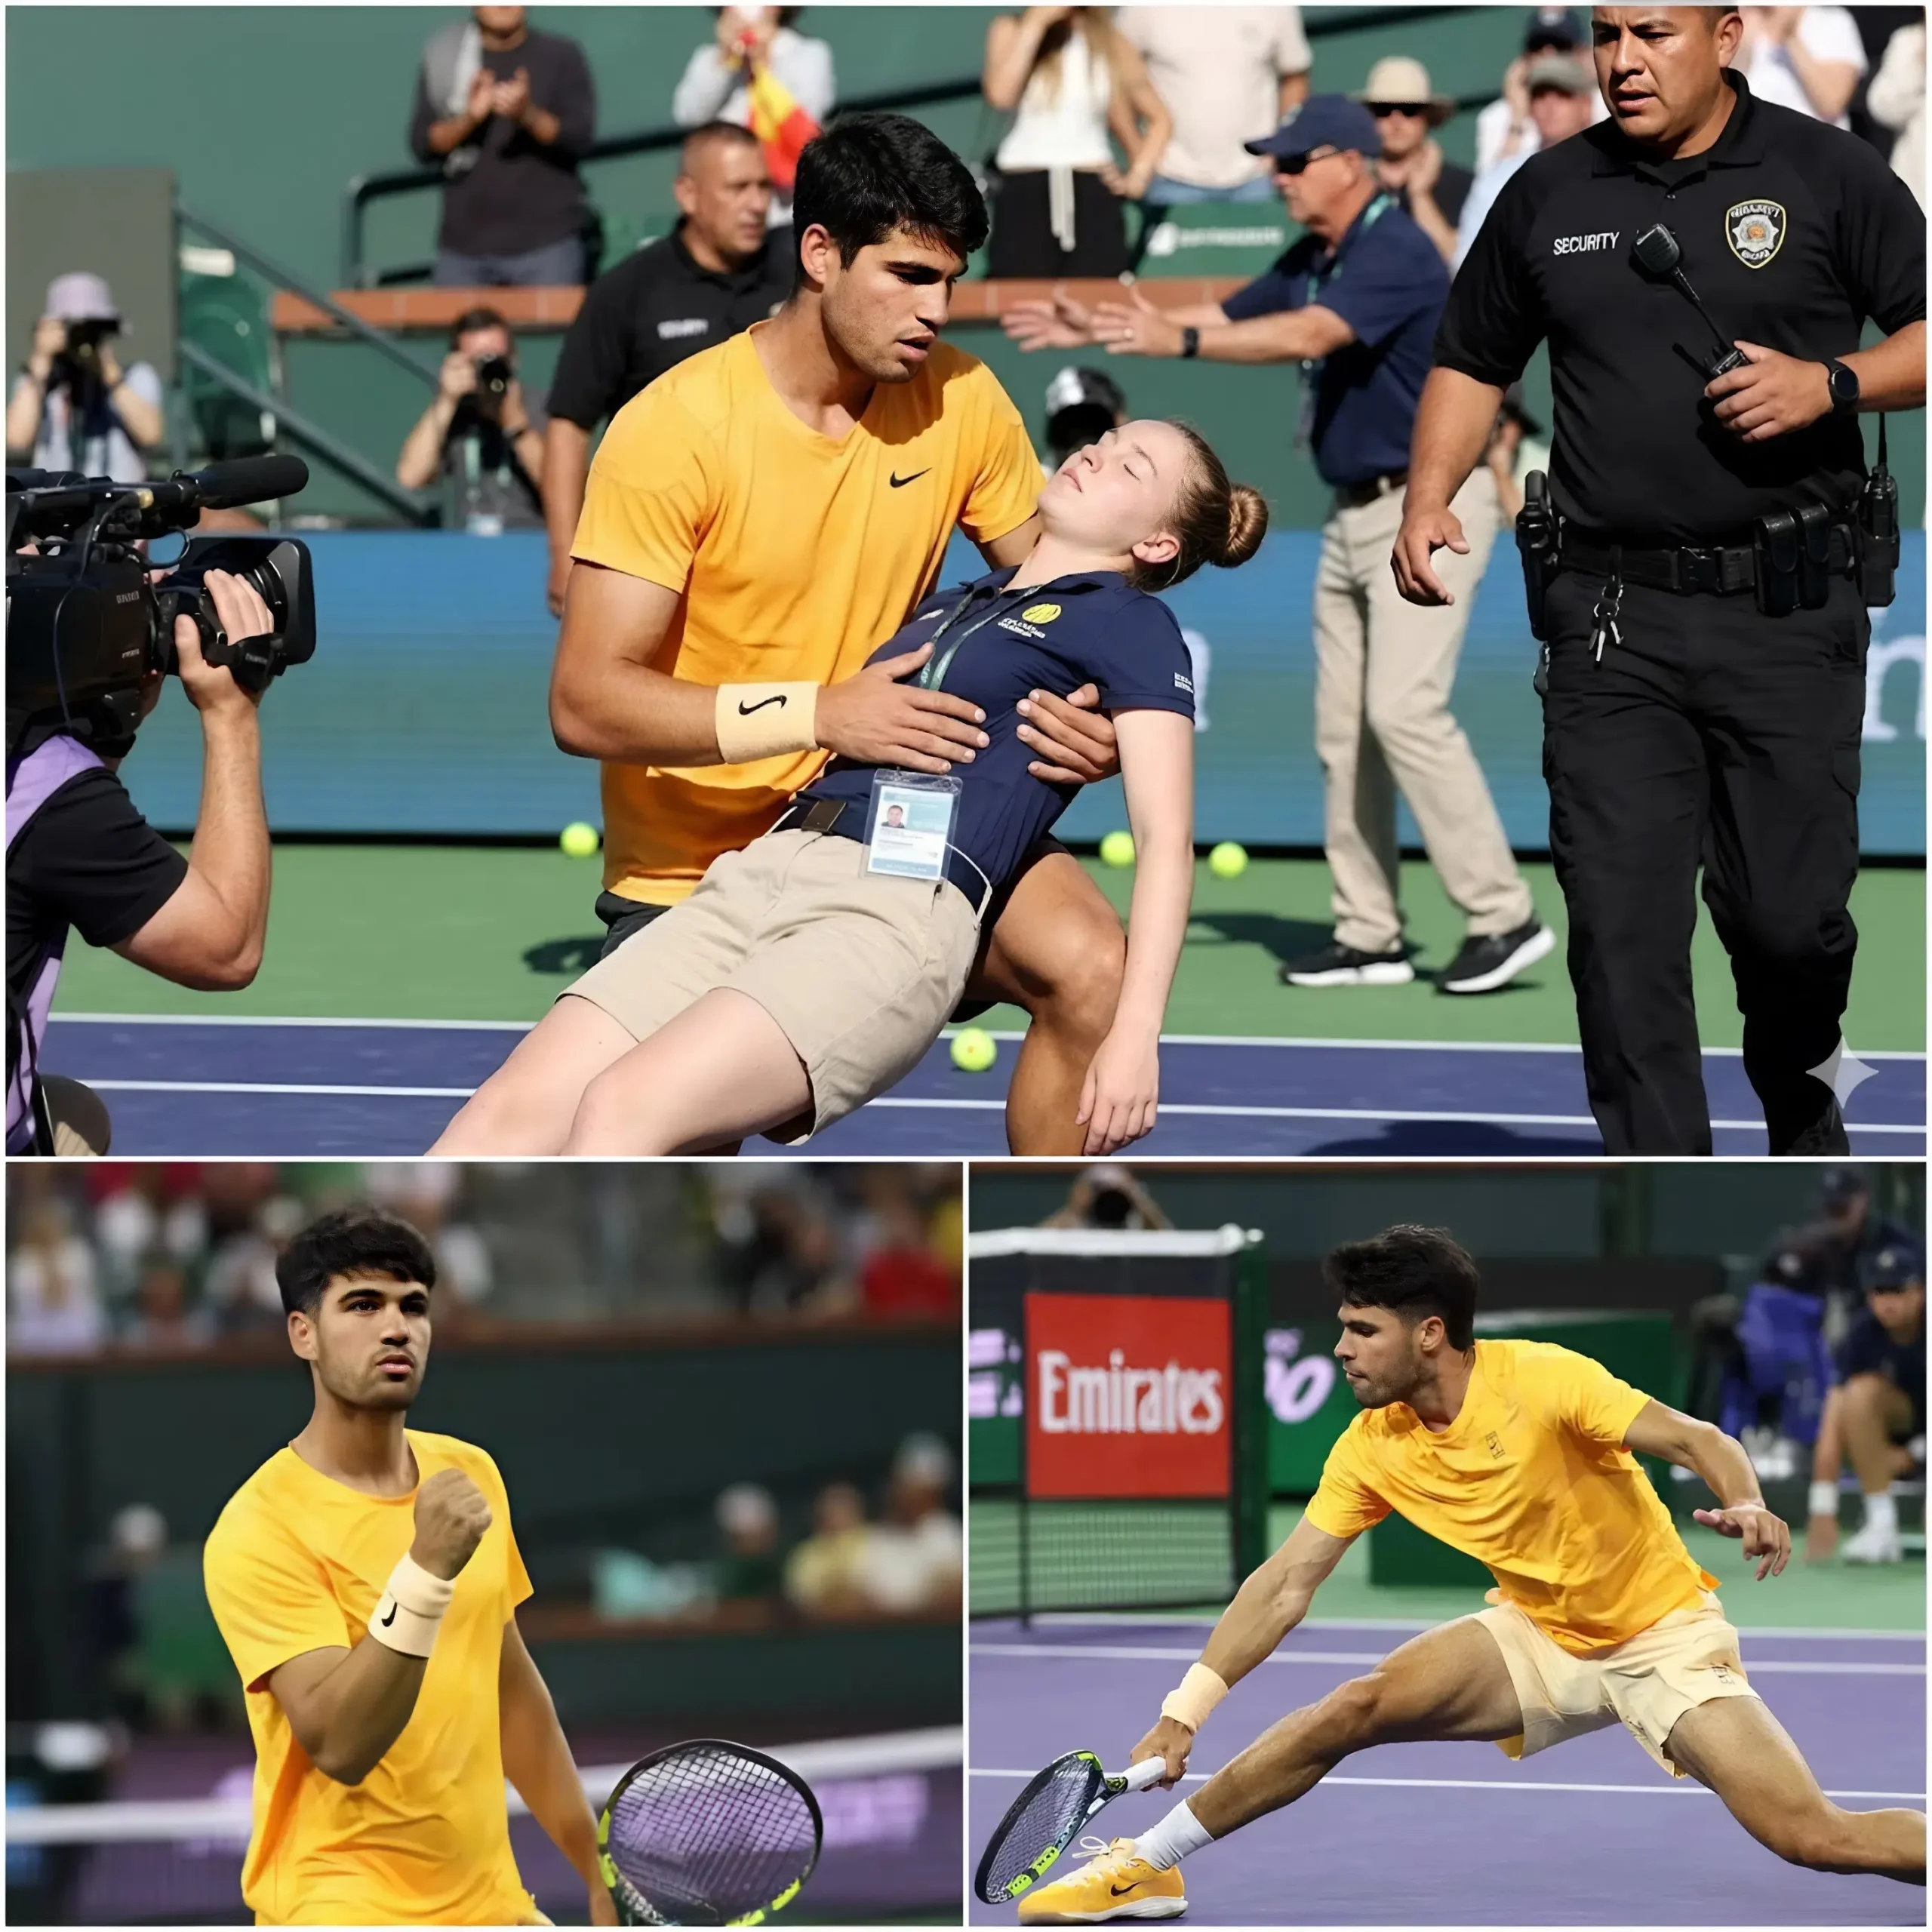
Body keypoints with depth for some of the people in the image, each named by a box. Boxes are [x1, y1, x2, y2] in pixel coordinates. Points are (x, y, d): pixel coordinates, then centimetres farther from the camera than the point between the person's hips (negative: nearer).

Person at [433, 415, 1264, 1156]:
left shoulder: (1132, 625, 9)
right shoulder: (944, 608, 30)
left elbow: (1165, 838, -3)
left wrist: (1134, 1035, -13)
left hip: (903, 907, -7)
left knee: (622, 1108, -29)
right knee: (511, 1113, -13)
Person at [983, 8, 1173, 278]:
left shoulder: (1110, 43, 9)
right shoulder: (1012, 30, 5)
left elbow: (1160, 119, 16)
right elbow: (1000, 94, -15)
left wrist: (1139, 175, 2)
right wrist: (1036, 22, -12)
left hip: (1093, 195, 1)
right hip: (1025, 194, -1)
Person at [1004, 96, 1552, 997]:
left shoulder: (1397, 254, -17)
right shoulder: (1310, 263, 12)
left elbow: (1310, 335, -31)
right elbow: (1225, 318, 19)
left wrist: (1182, 342, -39)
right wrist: (1099, 329, 10)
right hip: (1356, 515, 10)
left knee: (1404, 708, -18)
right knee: (1342, 726, 7)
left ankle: (1502, 916, -14)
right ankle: (1368, 936, 10)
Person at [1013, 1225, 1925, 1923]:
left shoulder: (1542, 1380, -22)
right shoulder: (1373, 1447, -7)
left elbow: (1697, 1440, -22)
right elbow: (1288, 1583, -4)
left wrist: (1746, 1507, -44)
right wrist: (1184, 1712, -10)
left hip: (1664, 1633, -4)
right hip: (1540, 1636, 5)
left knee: (1814, 1839, -21)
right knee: (1354, 1707, -14)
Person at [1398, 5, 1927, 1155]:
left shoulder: (1829, 175, 3)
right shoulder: (1550, 196, 11)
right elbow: (1474, 364, 20)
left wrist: (1830, 383, -13)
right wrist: (1431, 497, 4)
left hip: (1787, 612, -2)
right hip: (1612, 619, 2)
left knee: (1789, 910, -1)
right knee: (1620, 920, -6)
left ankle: (1803, 1096, 33)